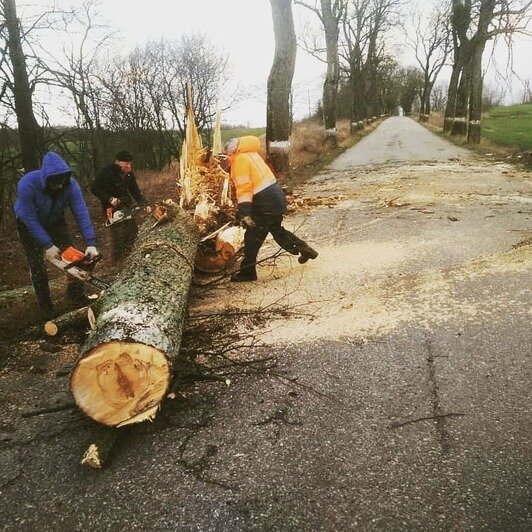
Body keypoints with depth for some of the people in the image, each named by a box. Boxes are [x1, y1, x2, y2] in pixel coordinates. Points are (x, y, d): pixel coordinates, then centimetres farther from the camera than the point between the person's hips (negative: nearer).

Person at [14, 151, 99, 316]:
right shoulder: (27, 184, -38)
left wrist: (91, 244, -39)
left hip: (55, 221, 3)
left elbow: (81, 213, -31)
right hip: (28, 224, -3)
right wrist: (47, 245, -34)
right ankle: (44, 303, 11)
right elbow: (30, 219, -32)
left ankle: (76, 292, 14)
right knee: (37, 264, -4)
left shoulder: (70, 184, -30)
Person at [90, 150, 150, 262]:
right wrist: (110, 199, -24)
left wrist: (145, 203, -5)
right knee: (118, 235, -12)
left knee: (133, 230, 10)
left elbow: (135, 191, 7)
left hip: (126, 204, 7)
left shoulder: (129, 173, 2)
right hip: (112, 207, -7)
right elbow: (94, 189, -15)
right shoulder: (107, 172, -18)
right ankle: (117, 260, 3)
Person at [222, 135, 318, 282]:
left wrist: (244, 213, -24)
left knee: (252, 238, 2)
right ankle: (305, 250, 33)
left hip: (265, 203, -9)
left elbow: (244, 188, -20)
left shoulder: (240, 160, -11)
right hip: (276, 197, 9)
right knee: (276, 229, 27)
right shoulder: (252, 154, 17)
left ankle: (247, 272, 12)